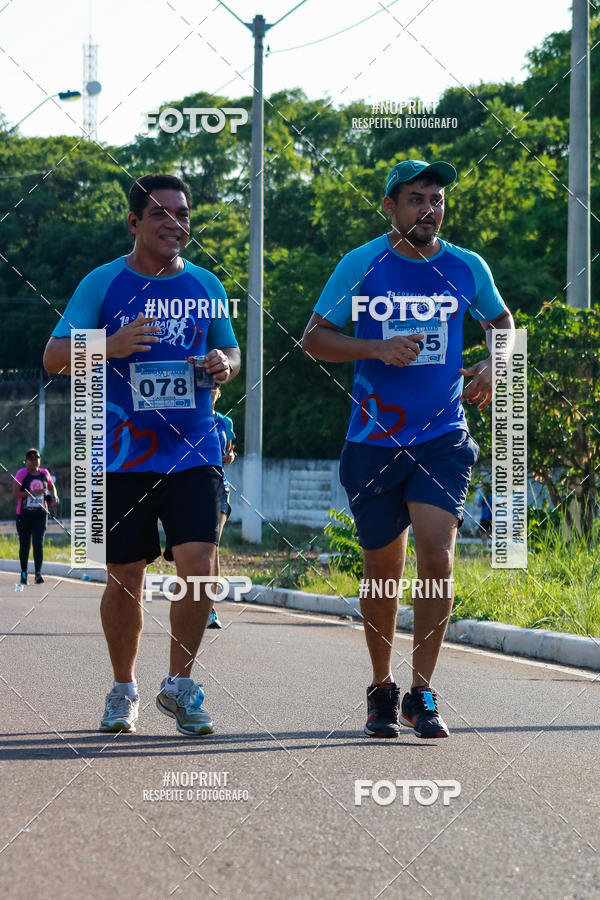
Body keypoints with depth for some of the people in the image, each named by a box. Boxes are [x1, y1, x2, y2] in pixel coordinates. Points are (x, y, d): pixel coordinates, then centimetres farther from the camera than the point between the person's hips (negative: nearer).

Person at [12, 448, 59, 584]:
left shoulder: (44, 473, 7)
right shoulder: (21, 473, -5)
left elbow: (52, 486, 27)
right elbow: (15, 494, -15)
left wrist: (54, 496, 6)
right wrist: (33, 492, -23)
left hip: (40, 514, 2)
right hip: (24, 514, -2)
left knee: (38, 543, -12)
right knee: (24, 545, 8)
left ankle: (38, 574, -18)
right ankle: (24, 573, 25)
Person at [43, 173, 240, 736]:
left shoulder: (205, 286, 9)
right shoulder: (103, 283, 0)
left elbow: (229, 349, 21)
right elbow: (54, 357, -3)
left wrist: (226, 364, -3)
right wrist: (110, 347, -21)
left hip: (194, 452, 1)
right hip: (123, 454, -1)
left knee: (199, 564, -13)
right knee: (125, 577, 4)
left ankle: (179, 685, 5)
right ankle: (123, 690, 24)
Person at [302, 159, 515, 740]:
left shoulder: (466, 268, 4)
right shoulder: (361, 265, -2)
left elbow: (502, 323, 22)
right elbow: (313, 337, -1)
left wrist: (491, 369, 2)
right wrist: (377, 349, -16)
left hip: (443, 438, 1)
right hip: (374, 441, -1)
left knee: (437, 556, -15)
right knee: (383, 571, 8)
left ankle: (421, 692, -5)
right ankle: (382, 689, 26)